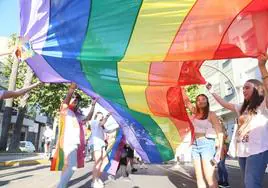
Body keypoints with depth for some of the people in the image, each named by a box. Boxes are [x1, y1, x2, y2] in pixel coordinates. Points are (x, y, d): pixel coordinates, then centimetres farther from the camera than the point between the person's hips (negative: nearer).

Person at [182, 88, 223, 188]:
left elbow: (219, 131, -9)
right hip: (195, 145, 6)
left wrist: (220, 148, -19)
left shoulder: (211, 114, -2)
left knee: (209, 177, -10)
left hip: (207, 144, -5)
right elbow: (186, 101, 15)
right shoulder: (195, 113, 11)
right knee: (199, 176, 7)